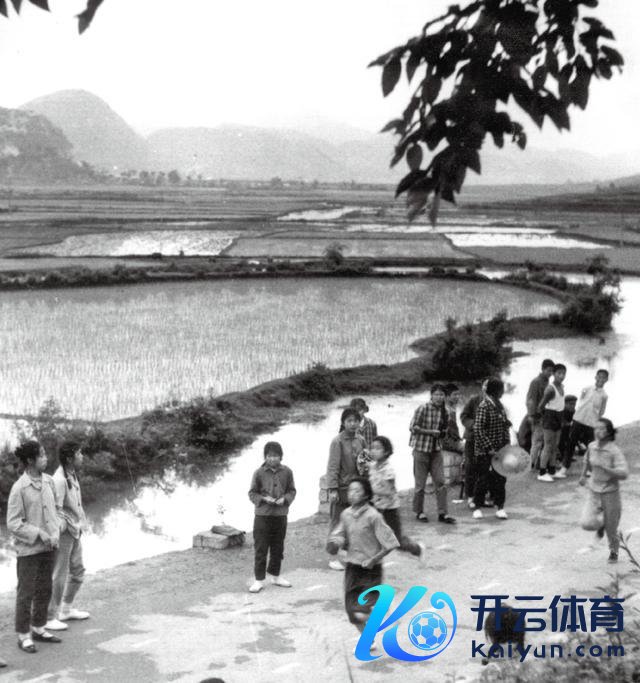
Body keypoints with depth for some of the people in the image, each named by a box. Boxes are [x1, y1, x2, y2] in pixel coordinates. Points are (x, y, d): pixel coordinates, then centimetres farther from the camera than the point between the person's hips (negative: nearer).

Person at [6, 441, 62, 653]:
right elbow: (13, 524, -13)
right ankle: (24, 635, 16)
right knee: (26, 593, 4)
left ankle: (38, 628, 30)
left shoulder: (49, 481, 2)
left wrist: (55, 534, -2)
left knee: (44, 591, 16)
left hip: (48, 547, 6)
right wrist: (39, 534, -18)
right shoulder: (19, 488, -16)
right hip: (28, 549, -6)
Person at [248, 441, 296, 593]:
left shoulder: (287, 472, -1)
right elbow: (252, 493, 0)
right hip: (262, 515, -2)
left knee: (278, 548, 14)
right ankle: (259, 580, 9)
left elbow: (292, 491, 7)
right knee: (260, 549, 1)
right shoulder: (259, 473, -6)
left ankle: (275, 575, 31)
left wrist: (285, 498, -12)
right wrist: (264, 499, -17)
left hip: (280, 515, 3)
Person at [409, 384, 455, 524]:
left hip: (436, 450, 5)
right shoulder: (423, 409, -12)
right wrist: (431, 432, -16)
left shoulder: (443, 411, 6)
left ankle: (442, 513, 5)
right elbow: (413, 427, -14)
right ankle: (419, 512, 18)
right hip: (421, 449, -5)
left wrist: (443, 432, 0)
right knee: (420, 484, 3)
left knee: (440, 482, 0)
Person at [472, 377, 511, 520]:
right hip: (485, 453, -7)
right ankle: (478, 508, 12)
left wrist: (507, 444, 10)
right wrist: (489, 448, -22)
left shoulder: (499, 405, 9)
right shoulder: (484, 406, -16)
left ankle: (500, 507, 17)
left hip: (500, 450, 7)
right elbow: (478, 430, -20)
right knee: (484, 480, 0)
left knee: (500, 479, 8)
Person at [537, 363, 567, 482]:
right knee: (548, 446, -5)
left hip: (558, 417, 9)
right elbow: (541, 405, -18)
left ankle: (552, 471, 23)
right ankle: (542, 473, 1)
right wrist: (544, 415, -3)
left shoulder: (562, 386, 7)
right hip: (550, 417, -9)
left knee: (555, 445, 14)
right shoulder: (550, 389, -20)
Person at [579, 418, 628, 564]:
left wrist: (603, 466, -34)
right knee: (587, 523, -15)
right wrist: (583, 475, 5)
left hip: (611, 493, -3)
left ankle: (614, 552, 41)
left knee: (611, 530, 10)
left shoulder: (615, 451, -20)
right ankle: (601, 523, 20)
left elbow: (624, 474, -28)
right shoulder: (592, 446, -5)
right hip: (594, 492, 3)